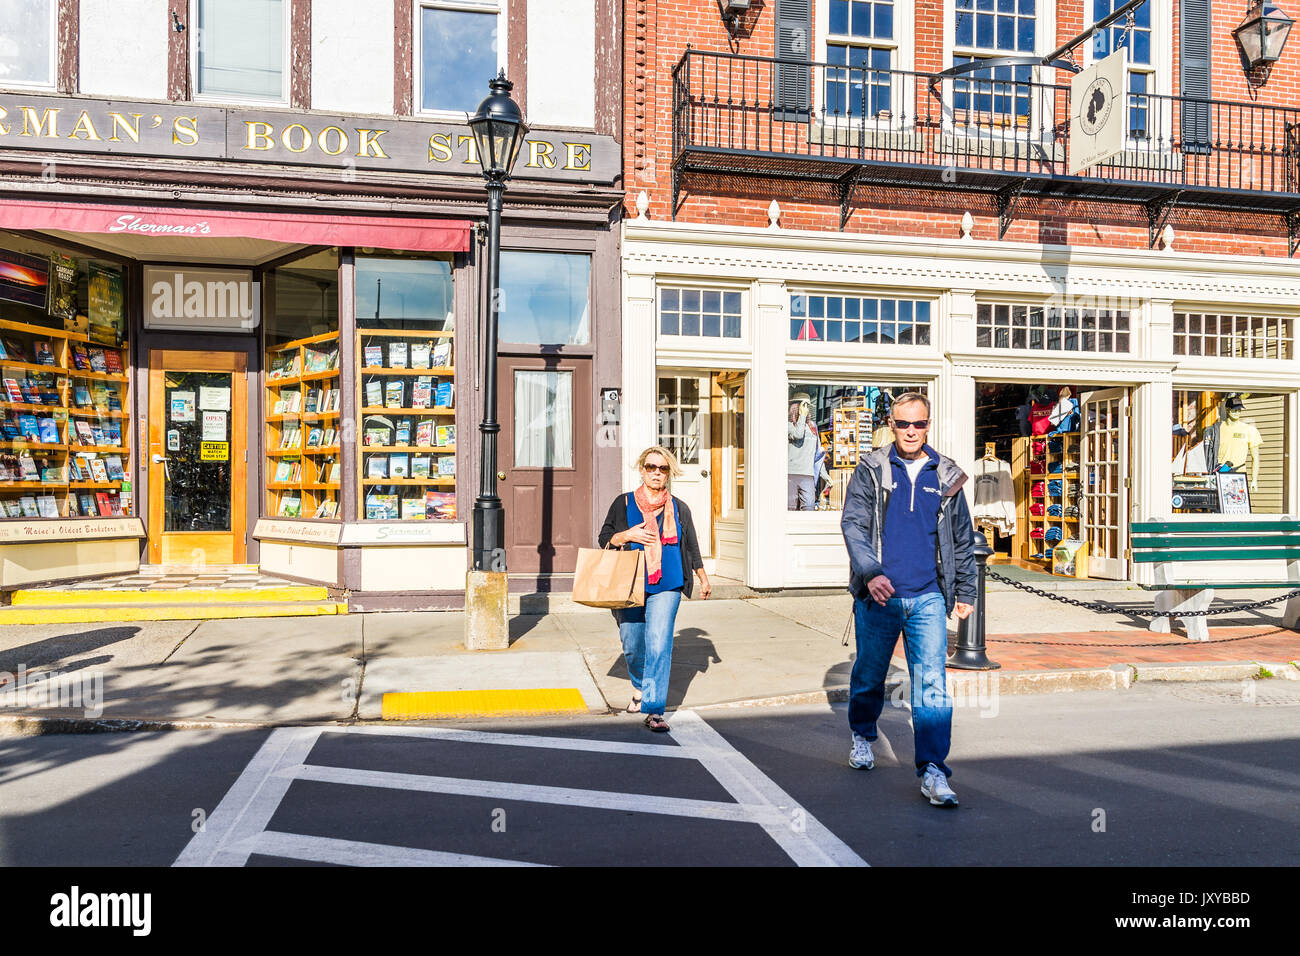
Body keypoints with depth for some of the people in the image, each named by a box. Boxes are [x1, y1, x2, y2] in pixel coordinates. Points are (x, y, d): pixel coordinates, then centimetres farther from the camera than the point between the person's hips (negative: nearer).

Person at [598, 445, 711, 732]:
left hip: (666, 587, -1)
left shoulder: (679, 508, 8)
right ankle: (640, 688, 39)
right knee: (632, 645, 9)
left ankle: (654, 710, -8)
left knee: (659, 645, -12)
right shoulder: (623, 503, 5)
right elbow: (604, 539, 8)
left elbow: (691, 546, 18)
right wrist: (627, 536, -11)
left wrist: (704, 579, 26)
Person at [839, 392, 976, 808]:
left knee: (932, 682, -9)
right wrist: (870, 572, -23)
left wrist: (965, 591, 18)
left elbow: (963, 538, 16)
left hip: (928, 598, 1)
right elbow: (853, 524, -8)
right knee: (869, 676, 14)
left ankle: (933, 770, -5)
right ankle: (863, 737, 40)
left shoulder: (947, 476, 8)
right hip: (877, 597, -1)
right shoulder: (871, 470, 1)